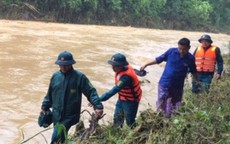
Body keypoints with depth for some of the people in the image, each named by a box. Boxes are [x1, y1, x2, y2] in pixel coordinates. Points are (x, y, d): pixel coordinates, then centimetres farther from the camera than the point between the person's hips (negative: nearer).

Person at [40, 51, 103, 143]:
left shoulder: (79, 77, -10)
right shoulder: (55, 76, 4)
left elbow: (91, 92, -11)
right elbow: (50, 94, 16)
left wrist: (98, 106, -23)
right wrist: (44, 107, 18)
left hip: (70, 116, -5)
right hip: (56, 115, 5)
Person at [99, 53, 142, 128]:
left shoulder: (126, 77, -38)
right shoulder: (124, 67, -12)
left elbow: (115, 90, -45)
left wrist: (99, 99, -49)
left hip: (130, 101, -8)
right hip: (122, 99, 8)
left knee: (130, 122, 9)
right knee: (117, 119, 16)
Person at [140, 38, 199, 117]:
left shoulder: (190, 58, -8)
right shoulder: (171, 51, -11)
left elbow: (193, 71, 8)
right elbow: (159, 59, -1)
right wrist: (146, 65, -2)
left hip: (178, 87, 1)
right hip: (164, 84, -1)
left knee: (174, 108, 14)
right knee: (161, 105, 2)